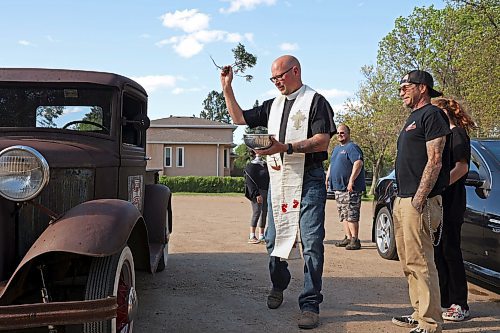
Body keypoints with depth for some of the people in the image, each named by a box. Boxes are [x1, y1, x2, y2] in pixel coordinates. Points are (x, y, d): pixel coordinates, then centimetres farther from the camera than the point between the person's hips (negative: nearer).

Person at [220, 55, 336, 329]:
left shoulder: (315, 101, -2)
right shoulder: (273, 105, 18)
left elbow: (322, 141, -13)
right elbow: (240, 118, 22)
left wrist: (286, 147, -22)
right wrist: (227, 88, 14)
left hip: (308, 180, -6)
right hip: (277, 180, 6)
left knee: (311, 242, -6)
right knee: (273, 239, 12)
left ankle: (310, 304, 1)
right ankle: (278, 286, 33)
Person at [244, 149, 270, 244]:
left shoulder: (265, 165, 17)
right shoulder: (250, 166, -5)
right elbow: (250, 182, -12)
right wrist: (257, 194, -19)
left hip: (265, 193, 7)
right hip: (256, 193, -7)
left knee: (264, 213, 7)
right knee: (256, 212, -11)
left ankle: (261, 236, 15)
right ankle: (252, 237, -7)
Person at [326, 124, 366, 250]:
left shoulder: (352, 147, -8)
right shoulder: (336, 148, 21)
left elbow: (358, 163, -21)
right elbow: (331, 165, 30)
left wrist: (351, 180, -26)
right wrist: (327, 179, 23)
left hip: (350, 189, -9)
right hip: (338, 188, 9)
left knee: (351, 215, -9)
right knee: (343, 215, 11)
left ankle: (354, 240, -6)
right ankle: (348, 238, 17)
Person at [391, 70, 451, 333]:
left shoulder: (432, 115, -7)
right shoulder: (413, 118, 23)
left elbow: (435, 160, -15)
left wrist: (419, 198, -20)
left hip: (418, 202, -10)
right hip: (403, 201, 10)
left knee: (420, 263, -9)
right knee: (409, 262, 13)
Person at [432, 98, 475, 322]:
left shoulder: (457, 134, -6)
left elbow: (462, 167, -18)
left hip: (450, 205, -9)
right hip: (438, 203, 9)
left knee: (450, 252, -5)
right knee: (438, 252, 11)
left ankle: (459, 305, 3)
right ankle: (444, 300, 20)